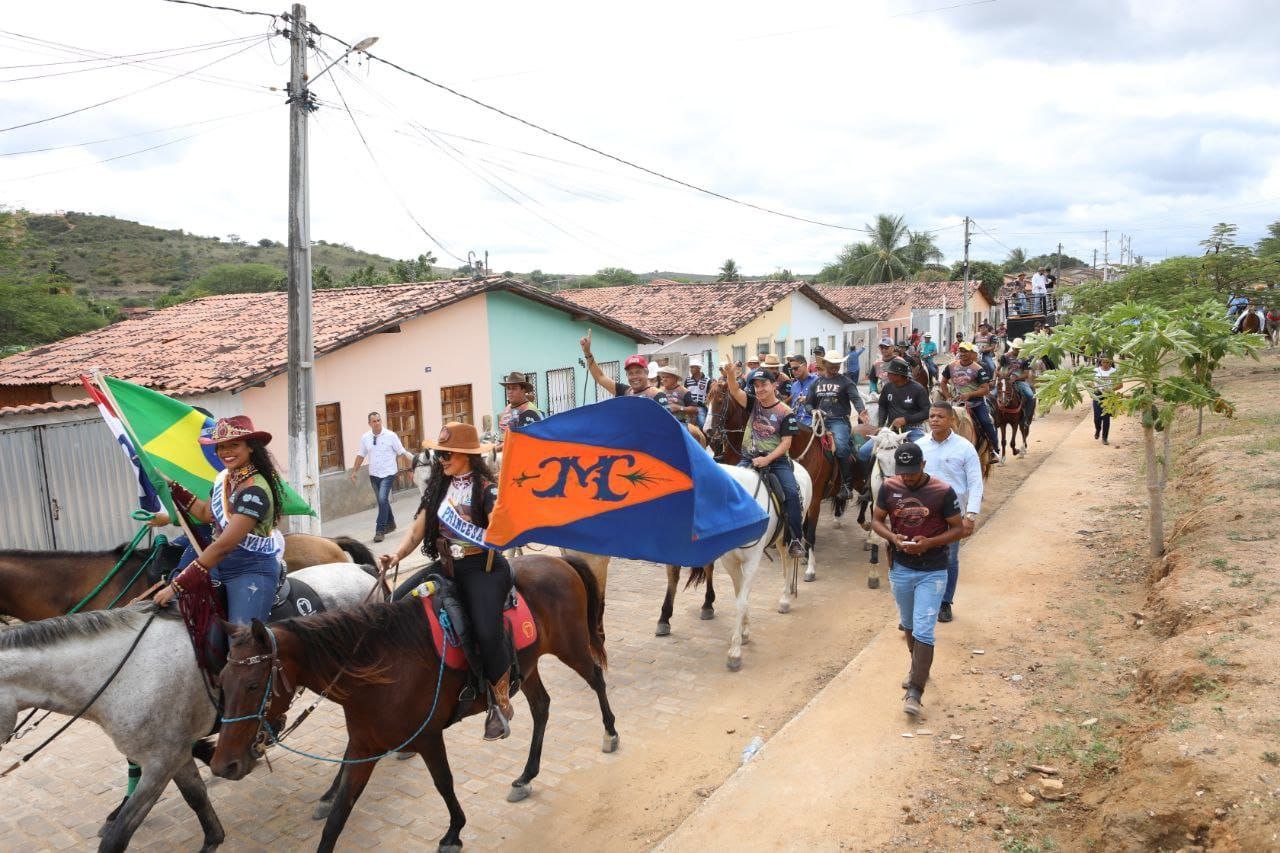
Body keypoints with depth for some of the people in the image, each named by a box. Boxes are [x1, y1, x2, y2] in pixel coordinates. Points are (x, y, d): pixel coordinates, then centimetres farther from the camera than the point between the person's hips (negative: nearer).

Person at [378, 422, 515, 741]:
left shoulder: (487, 488, -7)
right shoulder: (439, 488, 12)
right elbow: (416, 530, 9)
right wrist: (397, 554, -8)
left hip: (482, 567, -7)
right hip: (446, 565, 7)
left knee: (487, 632, -25)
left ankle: (500, 703, -4)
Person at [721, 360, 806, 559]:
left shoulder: (785, 412, -4)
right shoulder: (753, 404, 6)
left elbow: (786, 442, -8)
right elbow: (735, 391, -12)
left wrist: (767, 459, -20)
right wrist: (730, 375, -33)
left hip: (776, 460, -3)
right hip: (749, 459, 4)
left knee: (791, 492, -23)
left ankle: (796, 539, -13)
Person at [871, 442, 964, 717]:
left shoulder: (943, 492, -13)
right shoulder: (889, 488, -5)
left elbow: (958, 529, -7)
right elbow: (876, 520, 5)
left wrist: (929, 542, -23)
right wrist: (893, 537, -16)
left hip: (932, 572, -4)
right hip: (900, 569, 4)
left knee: (923, 631, -9)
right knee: (908, 625, 21)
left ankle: (914, 693, -7)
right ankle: (918, 668, 46)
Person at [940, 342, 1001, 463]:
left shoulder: (978, 369, -8)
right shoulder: (951, 366, 4)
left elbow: (985, 389, -14)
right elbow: (943, 382, 15)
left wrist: (969, 394, -27)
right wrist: (948, 397, 1)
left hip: (976, 401, -3)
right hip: (957, 402, 4)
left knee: (986, 422, -17)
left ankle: (995, 450, -4)